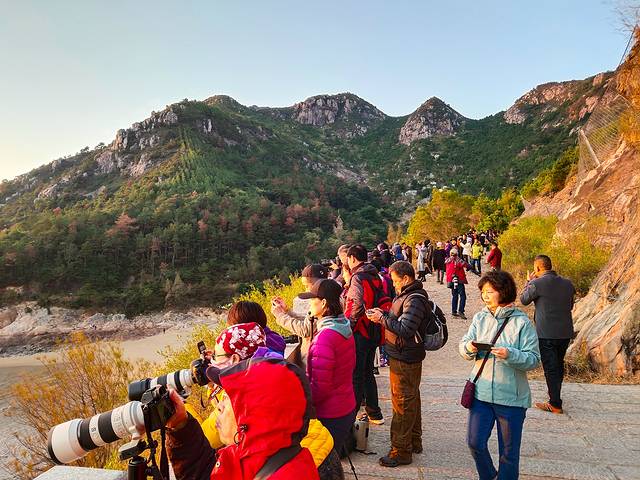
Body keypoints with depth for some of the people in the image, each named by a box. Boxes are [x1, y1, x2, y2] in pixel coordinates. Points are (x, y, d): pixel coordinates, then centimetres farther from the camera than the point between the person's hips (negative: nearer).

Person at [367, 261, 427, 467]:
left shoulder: (415, 300, -22)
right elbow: (400, 319, 16)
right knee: (411, 399, 20)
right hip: (409, 357, 10)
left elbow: (405, 329, -28)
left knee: (402, 403, -1)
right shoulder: (408, 295, 10)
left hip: (404, 360, -10)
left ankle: (401, 451, 11)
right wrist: (383, 314, 1)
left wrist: (382, 318, -21)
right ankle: (414, 442, 36)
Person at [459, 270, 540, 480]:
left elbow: (534, 359, -11)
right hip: (481, 391, 3)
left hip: (511, 396, -3)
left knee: (509, 451, 12)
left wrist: (510, 355, -28)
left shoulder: (522, 322, -10)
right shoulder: (480, 318, 2)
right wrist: (469, 348, -21)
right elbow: (463, 346, 1)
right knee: (475, 442, 8)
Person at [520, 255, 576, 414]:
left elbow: (524, 299, 3)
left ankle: (555, 404, 7)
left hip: (546, 334, -6)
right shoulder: (568, 283, 3)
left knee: (550, 368, 3)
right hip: (565, 333, 6)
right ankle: (555, 396, 36)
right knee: (559, 365, 20)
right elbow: (570, 306, 15)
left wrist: (529, 281, 13)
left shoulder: (537, 284, -15)